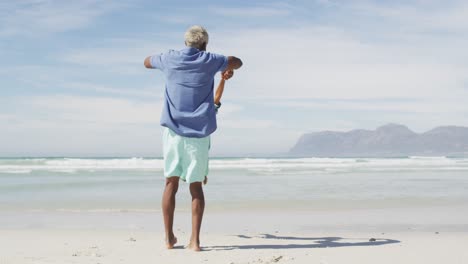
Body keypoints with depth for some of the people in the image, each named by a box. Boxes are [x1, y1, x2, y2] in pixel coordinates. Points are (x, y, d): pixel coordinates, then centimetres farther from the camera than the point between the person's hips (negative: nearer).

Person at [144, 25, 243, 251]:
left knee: (171, 183, 7)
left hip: (173, 129, 1)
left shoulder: (169, 58, 6)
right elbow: (237, 62, 23)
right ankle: (195, 240, 1)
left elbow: (147, 62, 27)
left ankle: (169, 237, 10)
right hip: (199, 131, -1)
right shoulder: (208, 60, 4)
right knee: (196, 185, 3)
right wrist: (229, 69, 44)